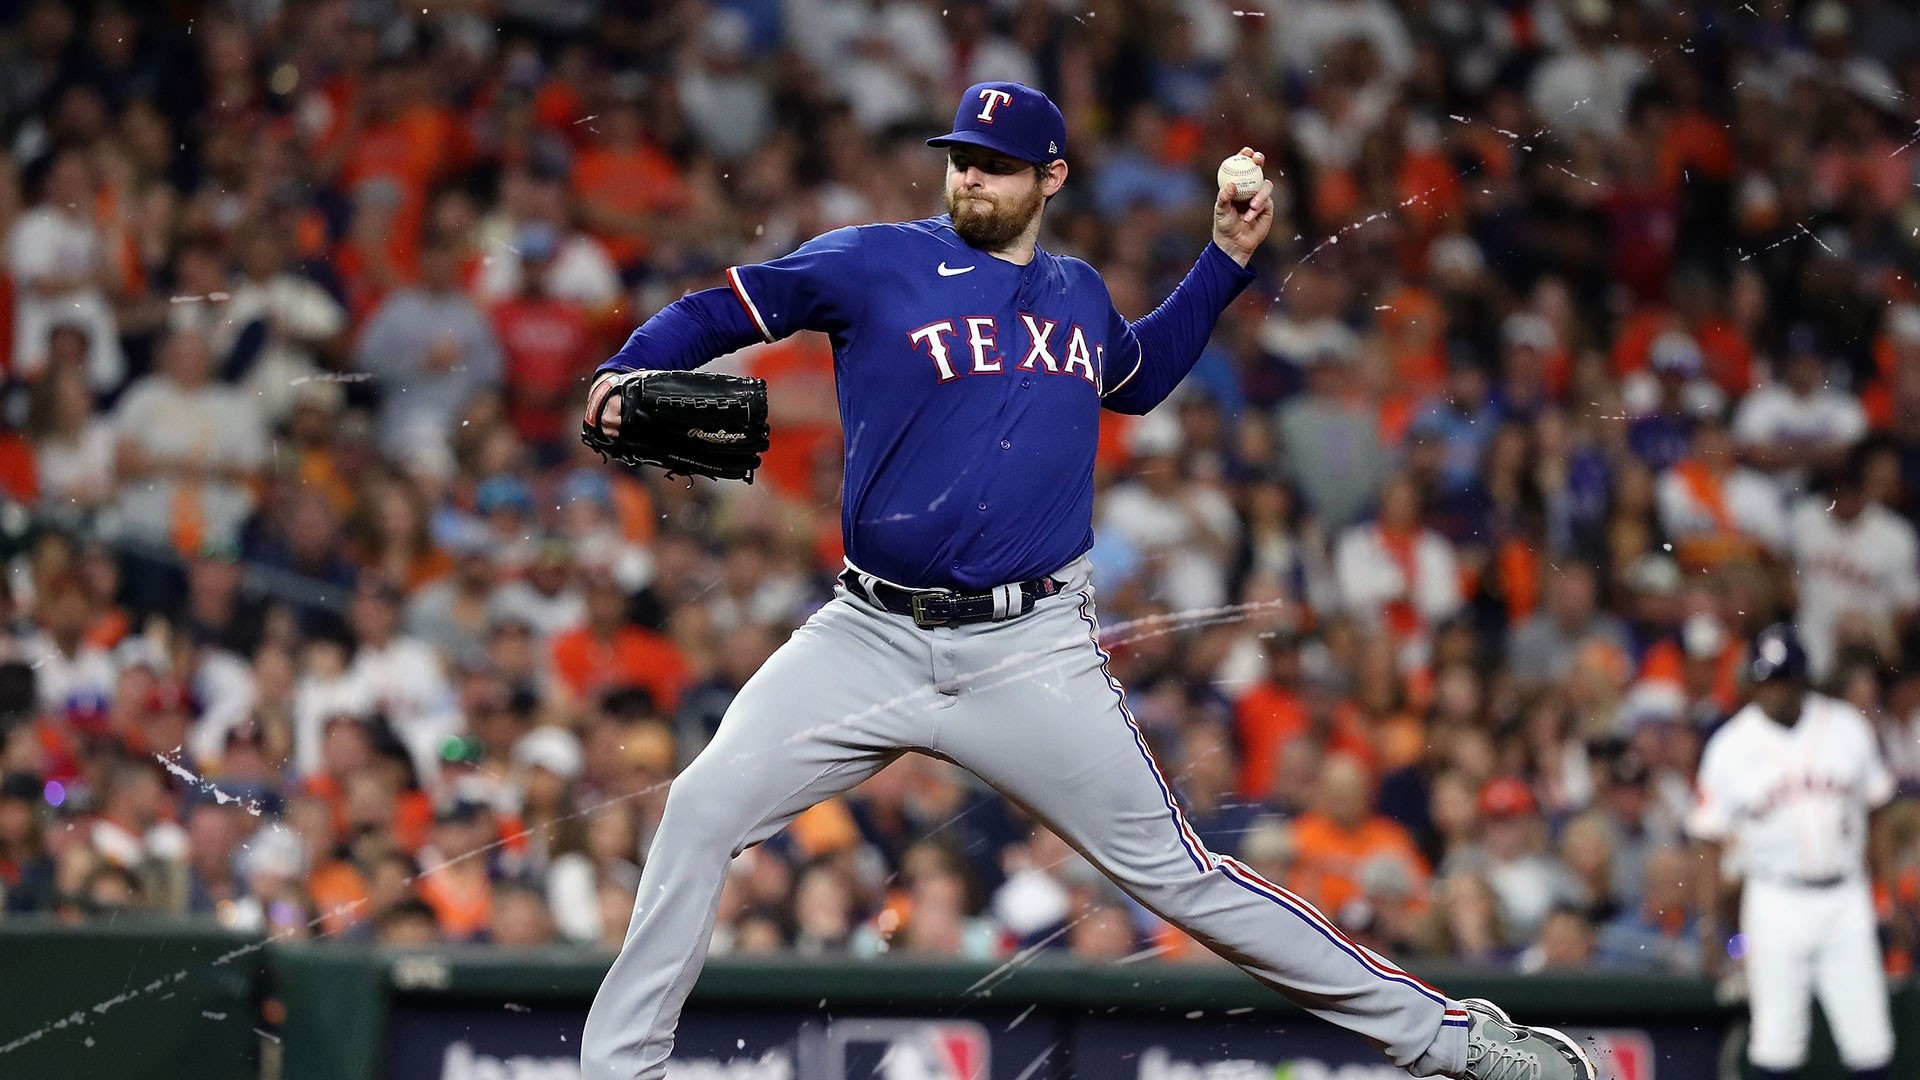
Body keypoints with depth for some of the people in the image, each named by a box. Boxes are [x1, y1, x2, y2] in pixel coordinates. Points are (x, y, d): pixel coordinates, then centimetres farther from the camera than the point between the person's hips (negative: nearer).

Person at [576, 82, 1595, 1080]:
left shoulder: (1081, 295, 13)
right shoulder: (873, 264, 0)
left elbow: (1139, 376, 35)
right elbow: (720, 309, 2)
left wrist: (1227, 255, 27)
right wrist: (630, 375, -17)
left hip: (1031, 653, 1)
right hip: (870, 641, -1)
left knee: (1180, 877, -1)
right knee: (702, 812, -16)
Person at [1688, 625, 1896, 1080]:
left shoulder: (1847, 726, 3)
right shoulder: (1731, 747, -2)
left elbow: (1877, 809, 11)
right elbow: (1710, 841, 2)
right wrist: (1711, 924, -2)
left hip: (1847, 900, 2)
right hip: (1776, 901, -1)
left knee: (1870, 1041, -1)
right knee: (1777, 1040, -1)